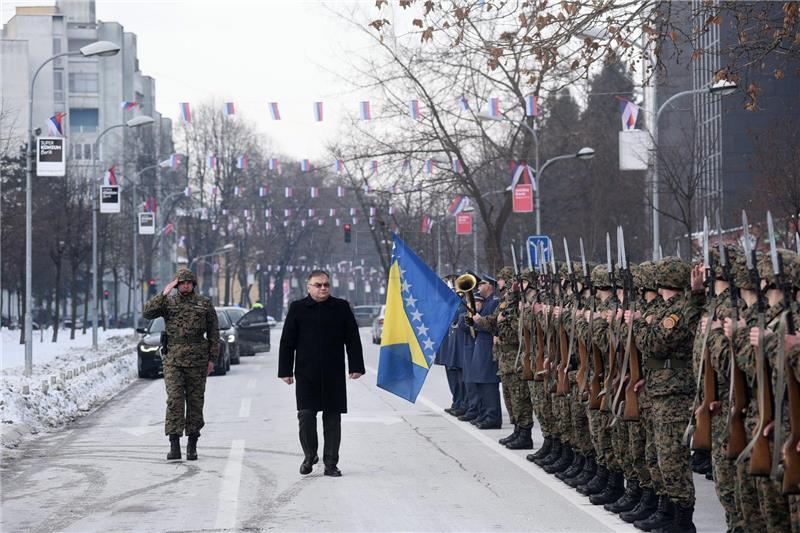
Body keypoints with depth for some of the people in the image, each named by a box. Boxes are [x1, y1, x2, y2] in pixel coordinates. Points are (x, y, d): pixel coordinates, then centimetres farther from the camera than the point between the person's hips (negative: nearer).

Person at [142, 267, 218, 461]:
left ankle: (192, 445, 13)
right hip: (173, 360, 0)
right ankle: (174, 446, -12)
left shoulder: (205, 304, 6)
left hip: (197, 360, 1)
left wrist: (212, 359, 1)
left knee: (195, 401, 4)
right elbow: (147, 313, -8)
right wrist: (163, 294, -12)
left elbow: (213, 333, 7)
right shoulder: (168, 303, 7)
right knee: (174, 400, -10)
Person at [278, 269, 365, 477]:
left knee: (332, 419, 3)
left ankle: (330, 463, 10)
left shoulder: (341, 308, 6)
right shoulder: (297, 308, 4)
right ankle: (309, 456, 16)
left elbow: (353, 339, 8)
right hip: (306, 375, -1)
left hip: (333, 375, 1)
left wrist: (356, 366, 2)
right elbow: (287, 342, 5)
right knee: (306, 415, -5)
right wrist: (286, 371, 1)